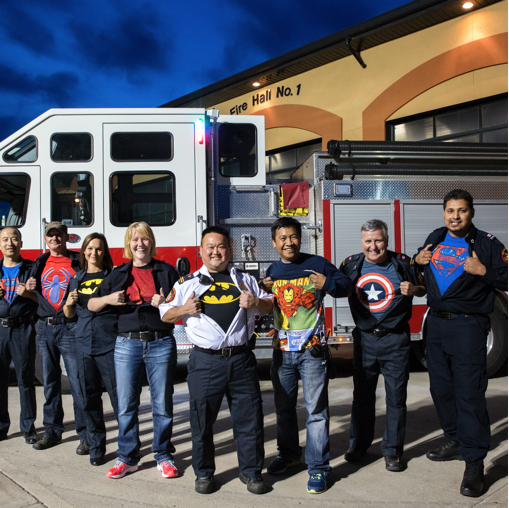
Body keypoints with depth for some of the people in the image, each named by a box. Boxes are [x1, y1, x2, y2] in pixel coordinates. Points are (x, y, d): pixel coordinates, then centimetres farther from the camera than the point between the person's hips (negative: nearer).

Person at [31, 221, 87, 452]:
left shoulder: (77, 262, 1)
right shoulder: (40, 263, 14)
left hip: (70, 327, -5)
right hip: (45, 329, 5)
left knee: (77, 382, -5)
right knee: (50, 381, 12)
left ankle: (85, 435, 3)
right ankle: (52, 431, 23)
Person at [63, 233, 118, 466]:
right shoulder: (76, 279, 14)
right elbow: (69, 314, 17)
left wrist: (107, 299, -16)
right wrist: (69, 302, -3)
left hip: (109, 343, -4)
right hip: (84, 343, 4)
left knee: (117, 394, -5)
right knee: (90, 396, 8)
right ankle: (96, 445, 20)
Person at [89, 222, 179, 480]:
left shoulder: (166, 271, 6)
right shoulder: (119, 274, 12)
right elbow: (91, 305, 12)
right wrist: (108, 299, -8)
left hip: (161, 344, -2)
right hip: (127, 344, 2)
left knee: (162, 403, 4)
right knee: (126, 405, 5)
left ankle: (163, 455, 19)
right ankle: (128, 458, 19)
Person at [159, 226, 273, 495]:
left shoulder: (244, 280, 11)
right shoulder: (188, 282, 6)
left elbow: (268, 306, 17)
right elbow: (165, 314, 9)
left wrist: (256, 303, -5)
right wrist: (184, 309, -10)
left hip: (240, 359, 2)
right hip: (205, 361, -1)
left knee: (249, 417, 6)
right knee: (201, 420, 7)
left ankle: (251, 472, 24)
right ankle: (204, 473, 26)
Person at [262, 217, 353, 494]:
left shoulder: (317, 263, -4)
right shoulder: (273, 270, 9)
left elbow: (346, 286, -1)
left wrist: (328, 284, -21)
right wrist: (262, 290, 0)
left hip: (312, 349, -4)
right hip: (282, 350, 5)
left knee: (316, 409, -1)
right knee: (284, 406, 17)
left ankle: (318, 468, 10)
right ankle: (288, 453, 36)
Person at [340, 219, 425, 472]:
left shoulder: (404, 263, -6)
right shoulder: (351, 264, 0)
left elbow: (423, 289, 7)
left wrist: (413, 289, -14)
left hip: (395, 339, -2)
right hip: (364, 339, 2)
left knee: (396, 396, 5)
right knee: (362, 394, 14)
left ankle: (392, 450, 21)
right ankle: (359, 443, 31)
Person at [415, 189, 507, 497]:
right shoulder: (435, 239, 11)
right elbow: (421, 266, 28)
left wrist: (483, 271, -21)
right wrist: (418, 260, 6)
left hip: (468, 325, -6)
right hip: (436, 322, 6)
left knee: (469, 392, -7)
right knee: (441, 388, 14)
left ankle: (475, 463, 0)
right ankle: (456, 442, 32)